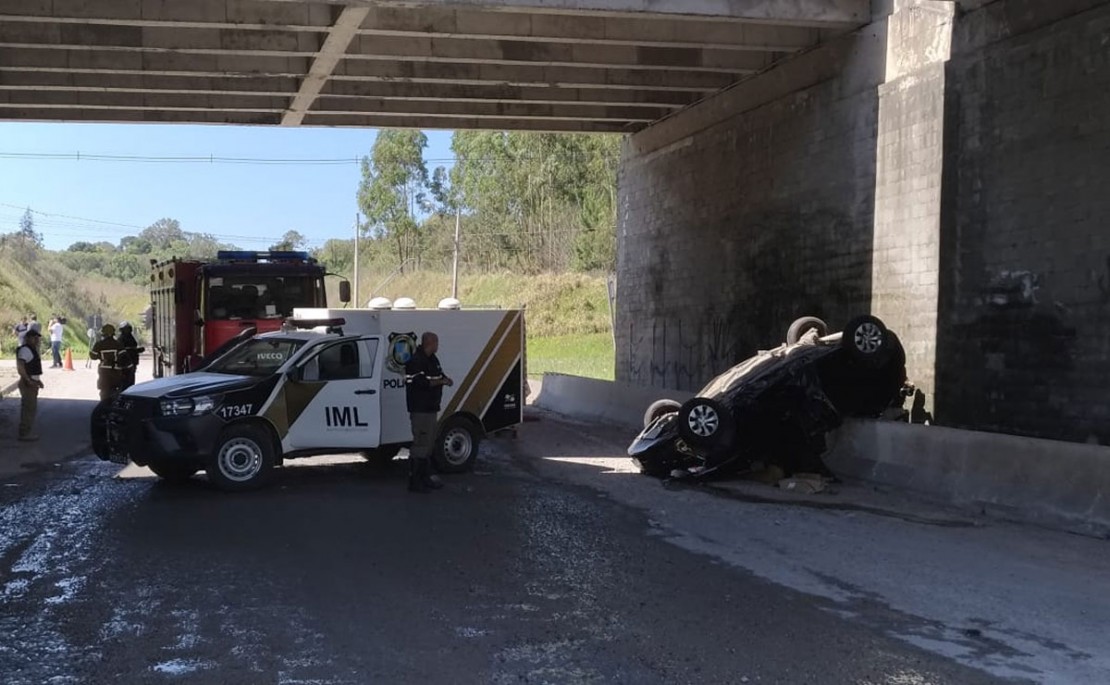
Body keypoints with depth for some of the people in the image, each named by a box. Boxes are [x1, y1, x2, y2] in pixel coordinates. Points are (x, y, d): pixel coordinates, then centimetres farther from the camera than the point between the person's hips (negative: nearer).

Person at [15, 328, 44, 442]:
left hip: (33, 382, 10)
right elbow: (20, 367, -25)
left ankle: (27, 432, 24)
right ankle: (24, 434, -1)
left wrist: (38, 380, 18)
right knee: (28, 409, -6)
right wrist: (29, 381, -26)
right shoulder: (24, 350, -16)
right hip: (28, 384, -10)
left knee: (31, 409, 16)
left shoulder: (32, 349, 15)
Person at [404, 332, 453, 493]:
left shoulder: (432, 359, 15)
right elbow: (421, 382, -25)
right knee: (420, 445, -8)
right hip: (420, 409, -10)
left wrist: (445, 379, 4)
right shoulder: (415, 361, -16)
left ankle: (425, 477, 28)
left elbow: (439, 375, 26)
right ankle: (414, 481, -3)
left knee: (428, 444, 17)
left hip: (431, 408, 10)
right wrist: (441, 382, -17)